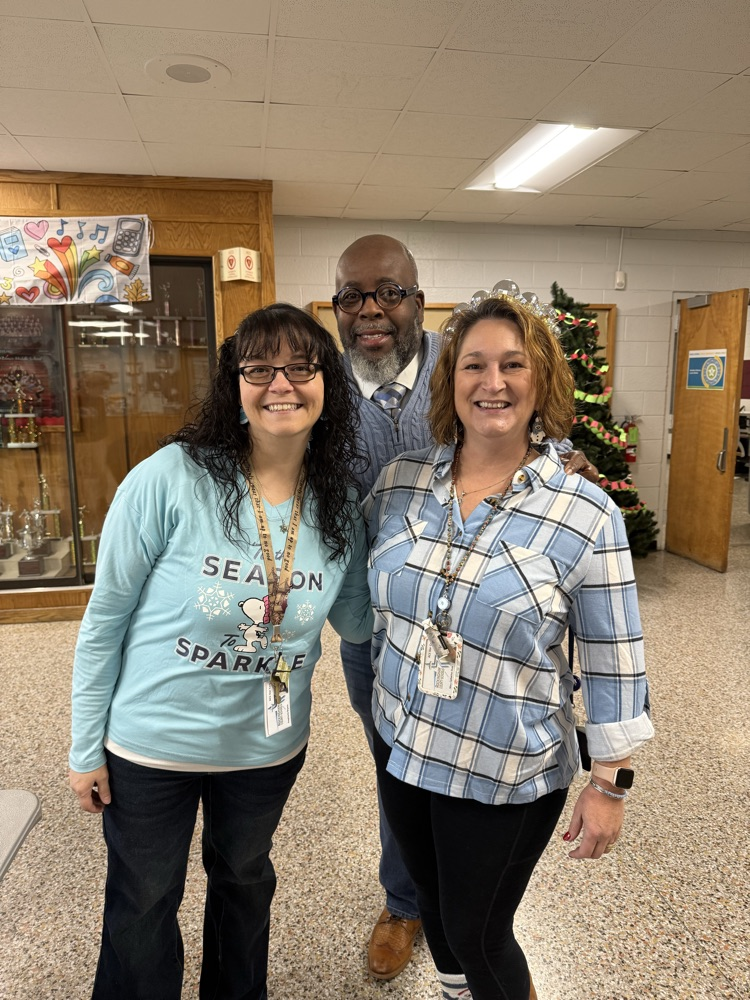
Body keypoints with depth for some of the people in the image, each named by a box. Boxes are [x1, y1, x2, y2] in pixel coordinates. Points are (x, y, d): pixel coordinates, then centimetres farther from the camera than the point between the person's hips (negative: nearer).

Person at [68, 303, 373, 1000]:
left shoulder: (339, 506, -10)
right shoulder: (169, 479, -22)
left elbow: (358, 622, -1)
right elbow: (105, 618, -13)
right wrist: (86, 748, -7)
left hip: (268, 747, 4)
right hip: (151, 743, -3)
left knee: (244, 880, 29)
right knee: (143, 906, 20)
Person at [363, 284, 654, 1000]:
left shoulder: (586, 516, -16)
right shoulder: (399, 481, -7)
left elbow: (612, 663, -10)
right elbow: (351, 567, 9)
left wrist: (610, 784, -6)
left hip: (507, 777, -4)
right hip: (401, 749, 4)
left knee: (476, 935, 16)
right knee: (432, 902, 26)